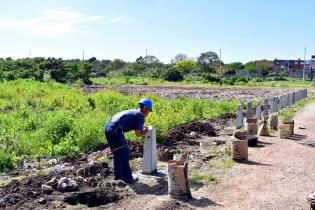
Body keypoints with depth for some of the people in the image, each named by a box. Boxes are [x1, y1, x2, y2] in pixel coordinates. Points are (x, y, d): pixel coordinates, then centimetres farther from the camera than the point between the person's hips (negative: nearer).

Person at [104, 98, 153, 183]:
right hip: (115, 131, -9)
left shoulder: (133, 112, 22)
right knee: (124, 154, 4)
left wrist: (141, 127, 27)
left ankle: (117, 175, 31)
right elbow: (138, 133, -12)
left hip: (108, 126, 9)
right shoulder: (141, 117, -3)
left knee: (117, 153, 21)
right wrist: (145, 131, 9)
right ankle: (127, 178, 12)